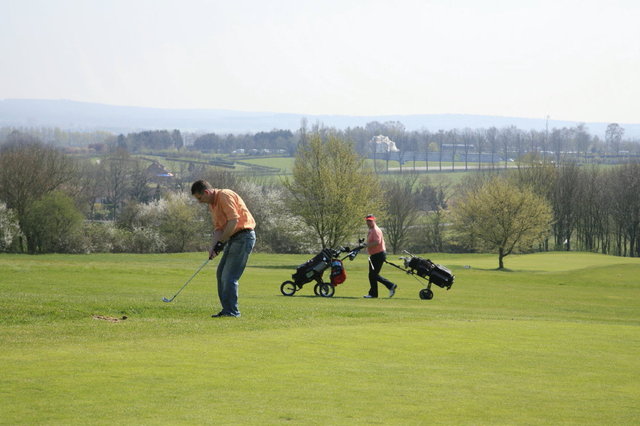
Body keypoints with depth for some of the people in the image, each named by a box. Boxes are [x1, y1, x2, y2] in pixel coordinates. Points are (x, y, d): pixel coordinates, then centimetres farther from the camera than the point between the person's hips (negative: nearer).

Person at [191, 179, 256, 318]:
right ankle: (227, 309, 16)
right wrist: (214, 246, -4)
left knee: (229, 276, -12)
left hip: (244, 235, -10)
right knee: (221, 274, 12)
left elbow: (234, 220, -22)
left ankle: (232, 311, -8)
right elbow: (218, 227, 13)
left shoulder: (225, 196, -15)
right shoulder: (212, 204, 15)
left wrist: (221, 242, -16)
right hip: (234, 238, 10)